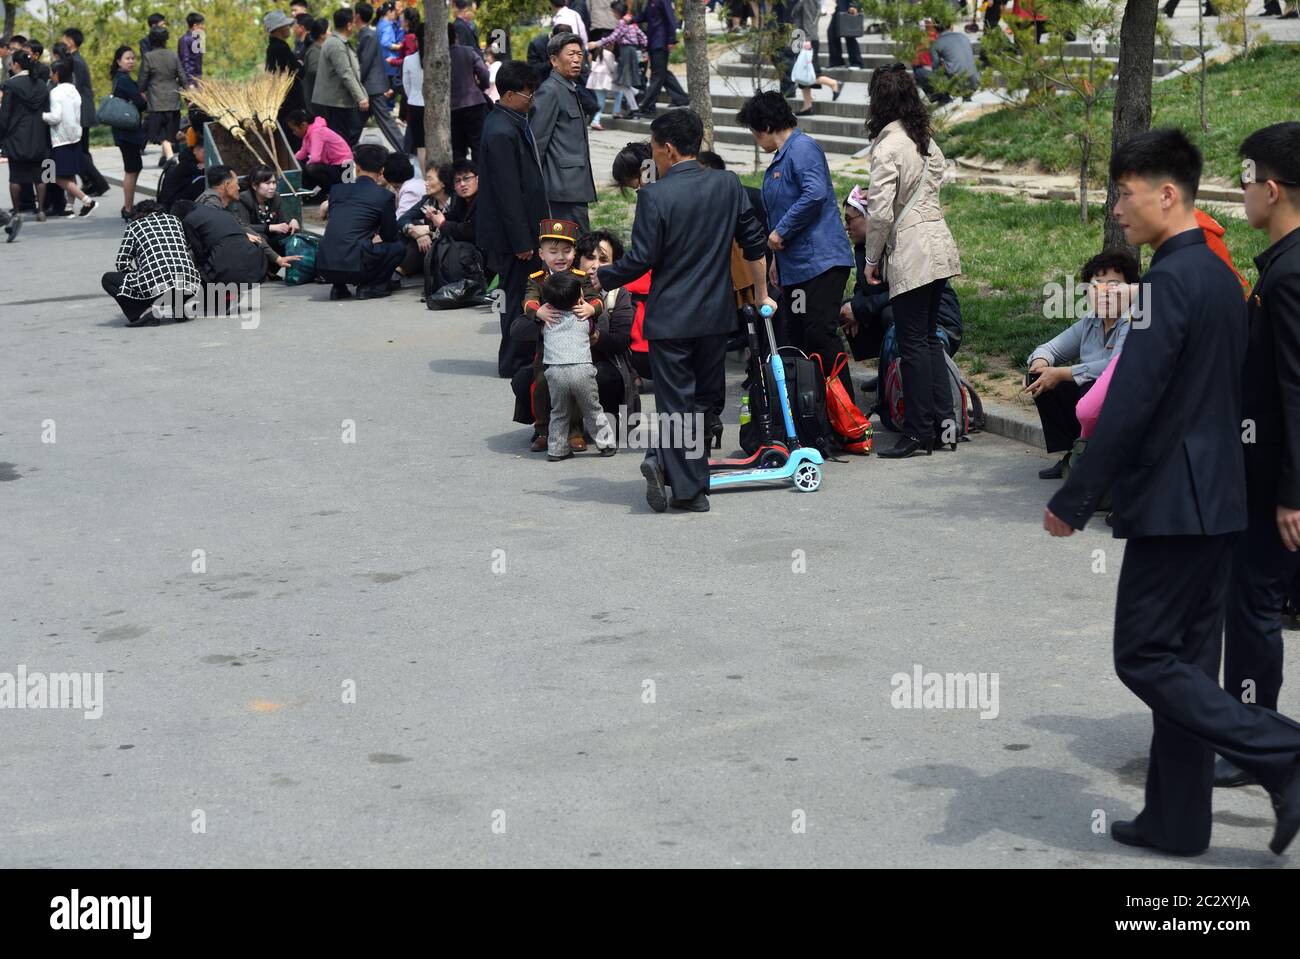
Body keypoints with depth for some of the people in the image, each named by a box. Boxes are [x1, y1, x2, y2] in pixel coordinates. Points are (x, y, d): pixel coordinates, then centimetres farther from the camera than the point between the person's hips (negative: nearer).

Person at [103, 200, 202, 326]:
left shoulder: (135, 226, 14)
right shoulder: (174, 220, 25)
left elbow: (121, 263, 8)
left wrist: (139, 277, 25)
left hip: (155, 286, -4)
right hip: (188, 286, 4)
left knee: (107, 279, 18)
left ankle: (144, 312, -4)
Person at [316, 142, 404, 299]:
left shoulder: (336, 189, 15)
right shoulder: (384, 196, 3)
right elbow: (390, 236, 14)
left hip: (324, 267, 4)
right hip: (354, 266, -4)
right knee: (399, 247, 17)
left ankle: (339, 286, 17)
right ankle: (369, 286, 5)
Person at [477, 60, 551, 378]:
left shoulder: (512, 123, 11)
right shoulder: (502, 132, -22)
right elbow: (508, 192, -22)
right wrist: (521, 241, -20)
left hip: (524, 227, 10)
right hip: (512, 232, -10)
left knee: (518, 295, 16)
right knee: (517, 297, -1)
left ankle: (522, 358, 25)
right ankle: (513, 363, 9)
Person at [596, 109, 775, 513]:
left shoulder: (654, 195, -13)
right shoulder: (729, 185, 2)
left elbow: (641, 260, -14)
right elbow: (753, 243, 7)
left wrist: (600, 278, 2)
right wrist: (762, 294, 19)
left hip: (670, 317, -4)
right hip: (716, 314, 4)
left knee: (676, 400, 3)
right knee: (701, 398, 14)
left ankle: (690, 488, -2)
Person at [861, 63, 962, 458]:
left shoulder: (887, 146, -15)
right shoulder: (926, 140, 11)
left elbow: (880, 212, -17)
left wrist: (871, 259, -5)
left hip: (910, 254, -8)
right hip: (939, 245, 8)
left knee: (913, 344, -2)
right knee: (929, 337, 15)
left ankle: (919, 433, 2)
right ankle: (945, 421, 16)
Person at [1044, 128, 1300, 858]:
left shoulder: (1170, 280, -17)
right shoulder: (1221, 276, 13)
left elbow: (1130, 403, -21)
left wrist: (1073, 502, -15)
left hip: (1173, 502, -10)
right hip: (1217, 499, 10)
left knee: (1145, 657, -2)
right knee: (1187, 660, 12)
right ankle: (1177, 821, 18)